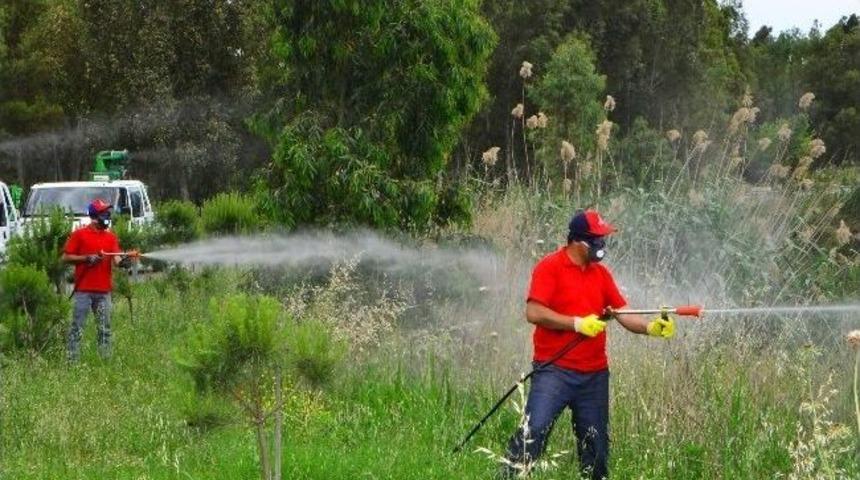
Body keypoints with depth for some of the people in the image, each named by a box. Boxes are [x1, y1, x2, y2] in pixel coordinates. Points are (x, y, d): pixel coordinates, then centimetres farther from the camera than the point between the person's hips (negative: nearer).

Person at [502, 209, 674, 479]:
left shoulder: (601, 273, 14)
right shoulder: (550, 267, -6)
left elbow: (624, 315, 11)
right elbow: (534, 313, -16)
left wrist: (651, 328, -7)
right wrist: (578, 323, -17)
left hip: (594, 375, 6)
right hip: (555, 370, -6)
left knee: (596, 446, 10)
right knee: (534, 431, -17)